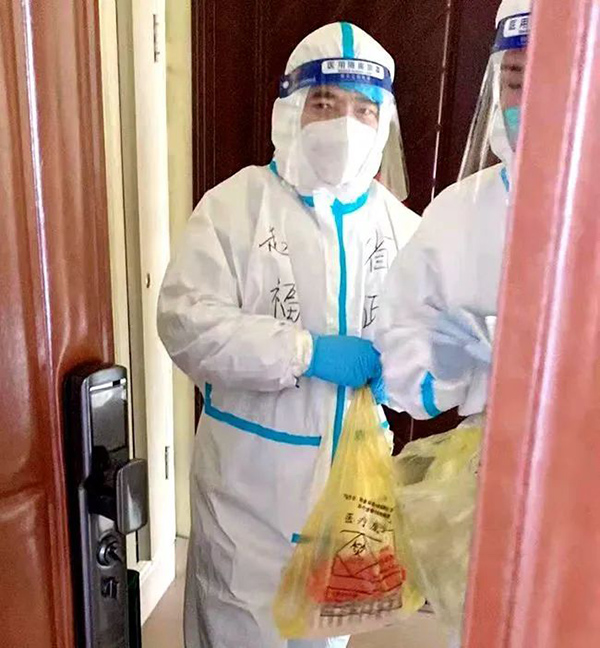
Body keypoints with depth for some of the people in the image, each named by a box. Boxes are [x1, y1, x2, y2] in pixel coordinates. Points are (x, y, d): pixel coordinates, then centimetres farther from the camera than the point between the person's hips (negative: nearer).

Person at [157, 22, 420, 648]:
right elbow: (187, 322, -18)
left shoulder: (396, 220, 3)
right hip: (251, 465, -3)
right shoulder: (236, 204, -9)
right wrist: (308, 353, -23)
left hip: (352, 462, 4)